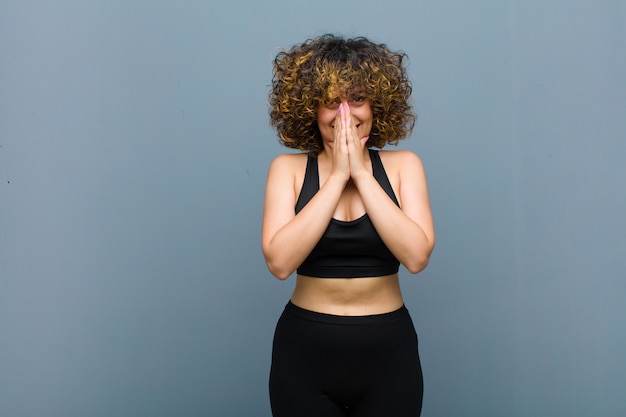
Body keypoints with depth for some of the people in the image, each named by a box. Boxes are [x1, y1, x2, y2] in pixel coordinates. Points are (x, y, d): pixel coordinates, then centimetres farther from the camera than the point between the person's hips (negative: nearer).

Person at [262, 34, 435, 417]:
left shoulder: (403, 165, -1)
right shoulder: (288, 168, -3)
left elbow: (417, 256, -15)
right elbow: (280, 262, -17)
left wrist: (361, 173, -15)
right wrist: (336, 175, -16)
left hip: (389, 349, 1)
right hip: (304, 351, 0)